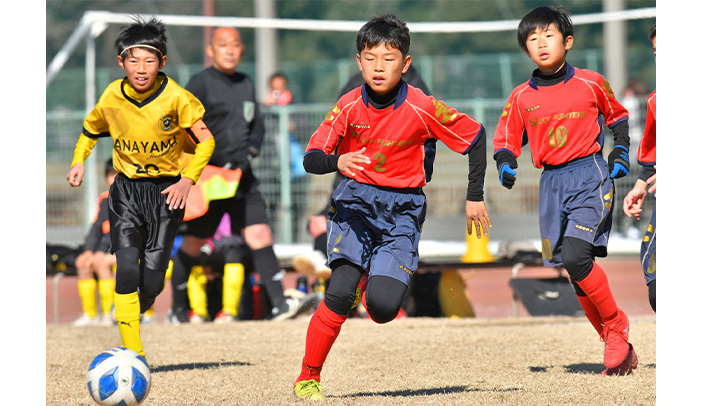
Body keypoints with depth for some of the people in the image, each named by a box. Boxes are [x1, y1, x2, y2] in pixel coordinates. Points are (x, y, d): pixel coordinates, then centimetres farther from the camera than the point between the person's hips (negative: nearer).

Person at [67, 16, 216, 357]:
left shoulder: (176, 98, -14)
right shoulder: (112, 97, -5)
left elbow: (205, 141, -5)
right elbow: (91, 130, 16)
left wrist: (187, 180, -15)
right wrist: (79, 160, 0)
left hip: (167, 191, -1)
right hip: (126, 190, 1)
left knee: (152, 282, -5)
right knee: (127, 270, -15)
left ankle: (133, 311, 31)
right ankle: (133, 354, -10)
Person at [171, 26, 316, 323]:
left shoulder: (246, 84, 15)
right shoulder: (200, 83, -5)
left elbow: (257, 125, 22)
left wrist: (248, 155, 3)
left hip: (241, 176, 5)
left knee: (260, 235, -8)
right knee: (193, 243, 3)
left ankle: (279, 303, -13)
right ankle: (178, 308, 17)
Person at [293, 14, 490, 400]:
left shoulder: (422, 108, -12)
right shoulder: (349, 106, -8)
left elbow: (475, 136, -1)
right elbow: (311, 158, -9)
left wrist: (475, 196, 1)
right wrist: (337, 161, -31)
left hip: (403, 209, 0)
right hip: (356, 199, 0)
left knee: (383, 307, -16)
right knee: (339, 293, -23)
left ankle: (372, 283, 23)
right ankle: (308, 378, -8)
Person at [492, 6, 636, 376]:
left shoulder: (590, 83, 1)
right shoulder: (521, 97, 6)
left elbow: (617, 115, 17)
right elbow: (505, 139, 14)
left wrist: (621, 152, 5)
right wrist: (505, 165, -6)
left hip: (591, 175, -4)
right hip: (551, 183, 4)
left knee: (575, 256, -23)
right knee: (578, 275, 4)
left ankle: (616, 325, -4)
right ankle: (618, 347, 14)